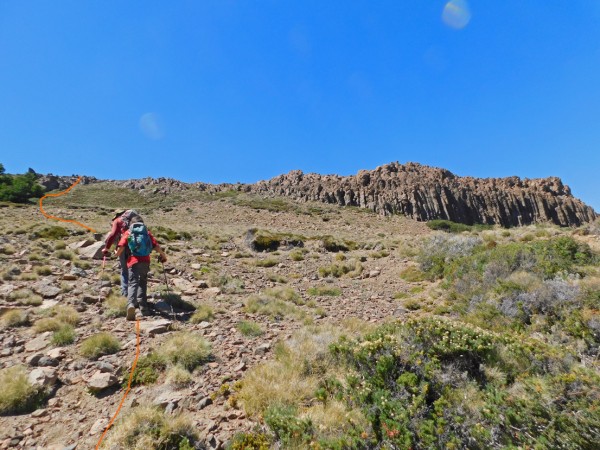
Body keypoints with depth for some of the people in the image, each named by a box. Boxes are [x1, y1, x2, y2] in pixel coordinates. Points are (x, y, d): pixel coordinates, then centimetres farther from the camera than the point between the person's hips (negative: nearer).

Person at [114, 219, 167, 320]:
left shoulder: (127, 233, 10)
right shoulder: (147, 232, 15)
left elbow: (121, 247, -4)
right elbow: (156, 246, 4)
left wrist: (117, 254, 17)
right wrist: (163, 255, 18)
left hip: (133, 261, -2)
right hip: (145, 261, 2)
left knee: (132, 283, -5)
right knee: (143, 283, 20)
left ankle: (131, 304, -29)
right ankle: (143, 306, 20)